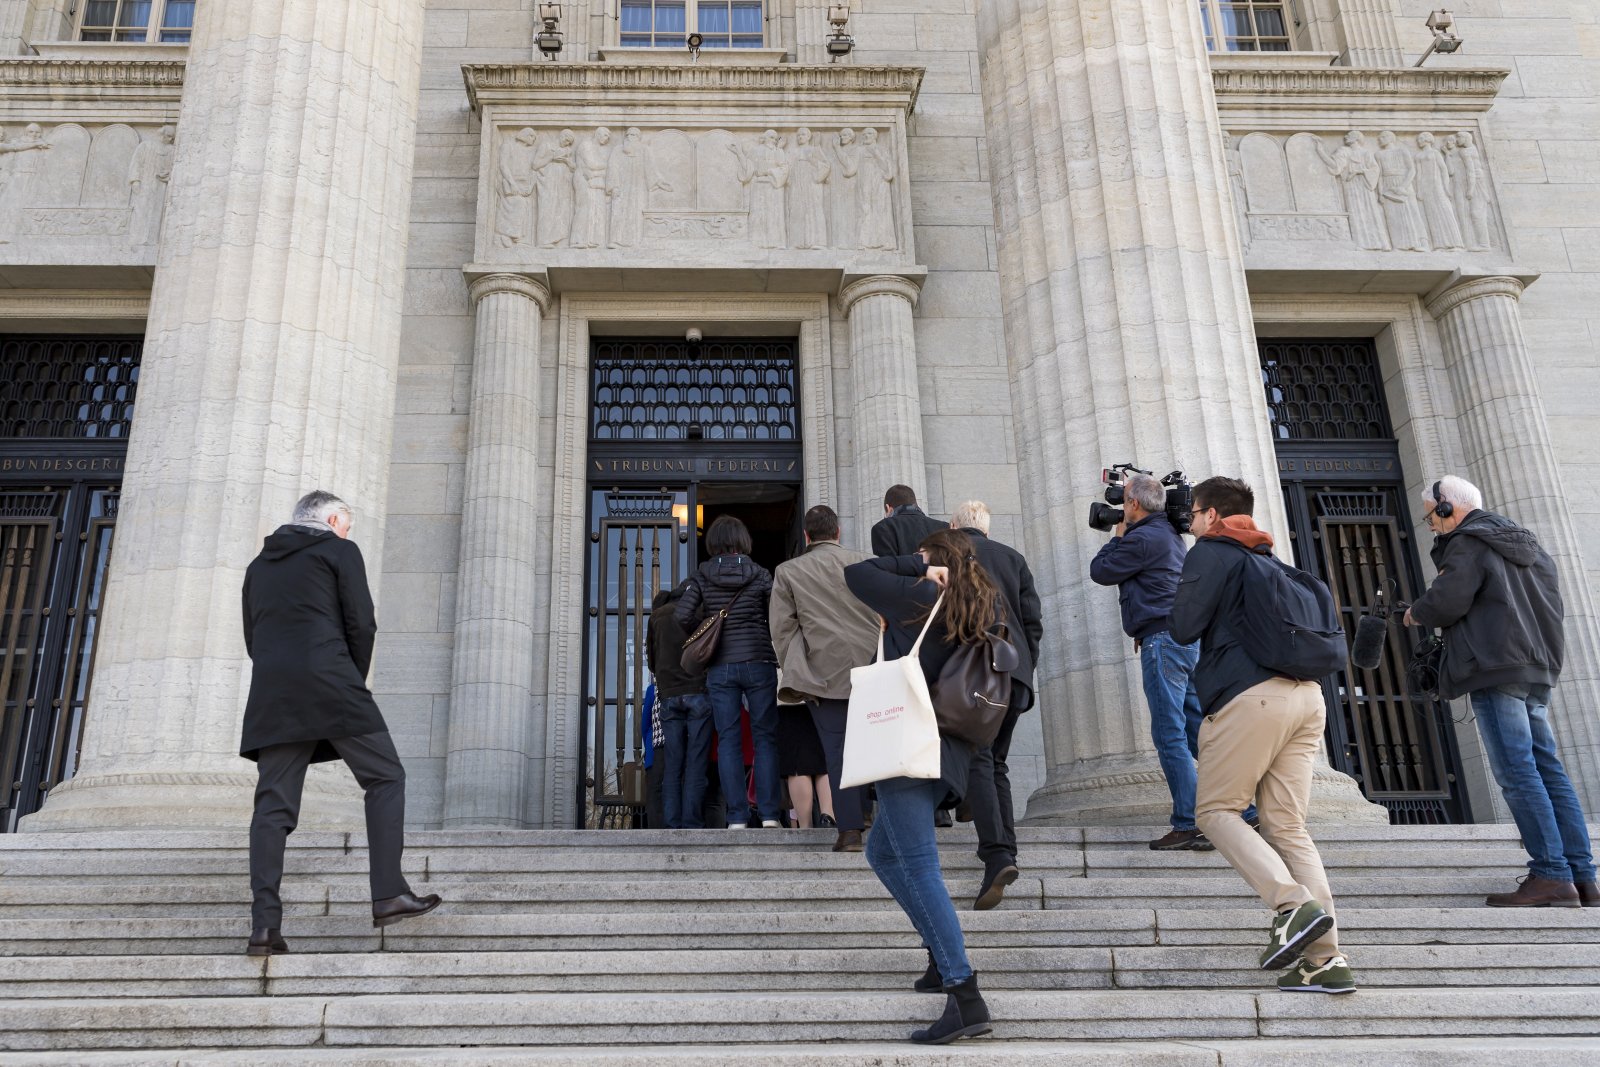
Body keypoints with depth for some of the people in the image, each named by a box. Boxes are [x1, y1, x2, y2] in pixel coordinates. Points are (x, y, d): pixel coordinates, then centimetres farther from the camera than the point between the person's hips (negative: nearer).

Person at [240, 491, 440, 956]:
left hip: (271, 695, 5)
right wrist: (355, 681, 11)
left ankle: (265, 924, -6)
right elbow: (361, 623, -2)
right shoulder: (339, 550, 8)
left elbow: (252, 639, 21)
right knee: (385, 778, 4)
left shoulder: (259, 565, 25)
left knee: (273, 805, 2)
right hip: (330, 683, -5)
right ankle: (389, 894, -5)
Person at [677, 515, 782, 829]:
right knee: (765, 738, 4)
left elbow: (681, 615, -7)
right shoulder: (759, 574, 0)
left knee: (728, 740, 4)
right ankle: (769, 815, 0)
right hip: (759, 662, -1)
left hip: (720, 667, 1)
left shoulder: (702, 577, 3)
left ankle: (737, 817, 2)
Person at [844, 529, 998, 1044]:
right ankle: (944, 959, 19)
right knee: (882, 852, 20)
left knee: (918, 866, -11)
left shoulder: (919, 596, -8)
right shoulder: (985, 604, 12)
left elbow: (854, 574, -2)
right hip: (949, 748, 9)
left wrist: (918, 568, -1)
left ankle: (965, 996, -16)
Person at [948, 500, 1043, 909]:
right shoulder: (1013, 558, 19)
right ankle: (1005, 854, 5)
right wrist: (1024, 668, 16)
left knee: (978, 762, -9)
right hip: (1013, 670, 5)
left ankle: (997, 856, -22)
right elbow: (1033, 621, 12)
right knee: (997, 764, 12)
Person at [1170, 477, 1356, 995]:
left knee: (1215, 810, 1)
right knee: (1287, 826, 5)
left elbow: (1184, 628, -5)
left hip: (1251, 695, -7)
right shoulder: (1269, 560, 27)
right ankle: (1327, 958, -2)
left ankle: (1294, 903, -17)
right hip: (1307, 696, 8)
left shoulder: (1210, 553, 3)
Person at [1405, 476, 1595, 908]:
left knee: (1517, 771, -10)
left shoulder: (1468, 544, -4)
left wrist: (1416, 614, 3)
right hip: (1538, 670, 9)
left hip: (1496, 670, -9)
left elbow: (1446, 601, -15)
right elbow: (1549, 603, 28)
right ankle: (1582, 876, 4)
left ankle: (1551, 875, -13)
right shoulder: (1525, 545, 24)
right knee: (1548, 769, 6)